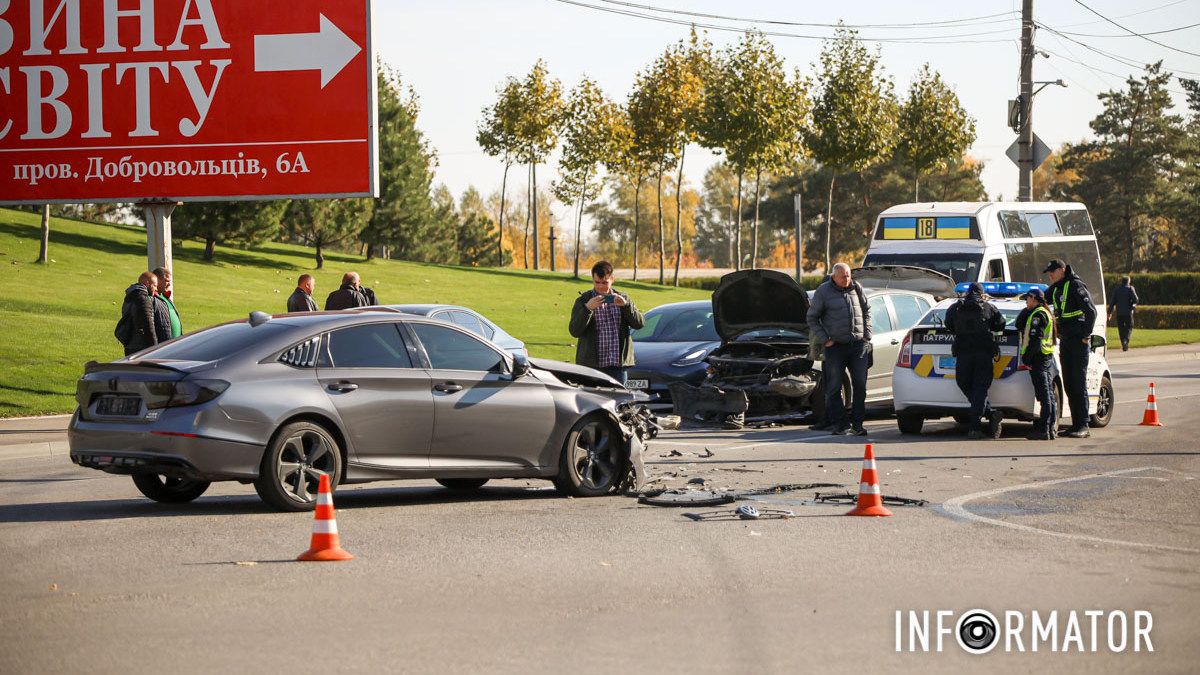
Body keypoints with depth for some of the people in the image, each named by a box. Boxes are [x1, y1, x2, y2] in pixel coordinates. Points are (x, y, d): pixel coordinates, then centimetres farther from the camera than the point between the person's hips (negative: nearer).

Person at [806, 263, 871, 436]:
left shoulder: (857, 288, 10)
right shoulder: (823, 292, -1)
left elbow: (866, 311, 21)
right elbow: (812, 318, 3)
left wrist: (867, 334, 9)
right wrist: (824, 340, -5)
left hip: (858, 344, 3)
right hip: (835, 346, -3)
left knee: (860, 385, 0)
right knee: (834, 387, -1)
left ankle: (857, 424, 6)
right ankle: (839, 424, 3)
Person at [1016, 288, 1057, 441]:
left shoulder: (1038, 314, -12)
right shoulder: (1045, 313, 21)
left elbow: (1035, 339, -20)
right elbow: (1019, 326, 25)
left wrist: (1027, 358, -19)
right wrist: (1027, 310, 18)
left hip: (1038, 359, -11)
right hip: (1047, 358, 11)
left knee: (1044, 395, -11)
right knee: (1048, 395, 10)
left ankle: (1044, 431, -13)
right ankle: (1051, 429, 12)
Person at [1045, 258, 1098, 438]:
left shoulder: (1075, 285, -12)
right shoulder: (1056, 288, 14)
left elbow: (1091, 311, -17)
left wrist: (1086, 336, -15)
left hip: (1079, 341, -9)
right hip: (1065, 341, 9)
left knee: (1079, 383, -8)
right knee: (1068, 384, 8)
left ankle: (1083, 426, -8)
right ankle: (1076, 424, 12)